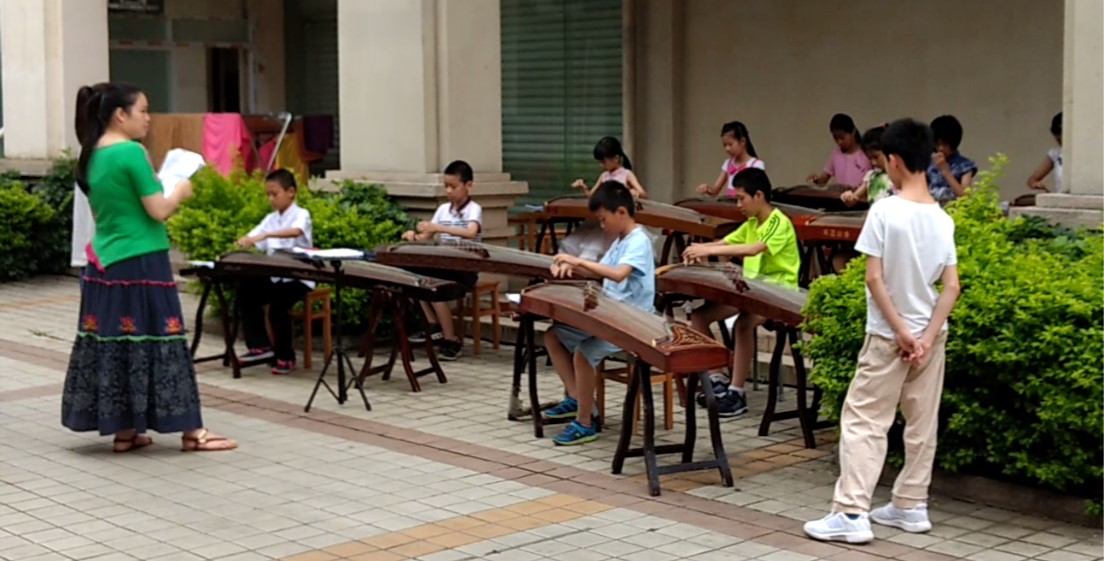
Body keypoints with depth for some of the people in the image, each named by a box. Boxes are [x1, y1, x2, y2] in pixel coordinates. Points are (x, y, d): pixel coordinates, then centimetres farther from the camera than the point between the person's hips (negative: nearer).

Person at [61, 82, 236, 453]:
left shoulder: (92, 156, 11)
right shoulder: (131, 152, -15)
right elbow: (159, 211, -15)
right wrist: (180, 191, 3)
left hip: (105, 263, 8)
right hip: (140, 264, -8)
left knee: (113, 343, 9)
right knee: (154, 342, -4)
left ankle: (124, 431, 14)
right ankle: (192, 432, 3)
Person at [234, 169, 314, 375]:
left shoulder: (301, 215, -8)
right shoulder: (271, 219, 14)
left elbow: (295, 231, -31)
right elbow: (251, 239, 6)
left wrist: (265, 235, -44)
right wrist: (240, 244, -18)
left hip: (298, 278, -7)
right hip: (274, 276, 7)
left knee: (278, 305, -28)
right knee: (245, 293, -13)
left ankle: (285, 356, -9)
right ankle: (261, 345, -2)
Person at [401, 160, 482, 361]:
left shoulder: (473, 209, -8)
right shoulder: (443, 209, 11)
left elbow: (471, 233, -30)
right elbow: (426, 238, 8)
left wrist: (439, 228, -39)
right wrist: (414, 236, -15)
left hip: (465, 270, -6)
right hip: (444, 265, 6)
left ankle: (451, 339, -14)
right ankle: (435, 326, -5)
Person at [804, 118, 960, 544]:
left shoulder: (885, 210, -16)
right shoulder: (942, 219, 0)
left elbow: (874, 278, -17)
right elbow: (952, 287, -4)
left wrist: (900, 330, -11)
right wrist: (927, 336, -6)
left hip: (888, 334, -5)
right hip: (930, 333, 6)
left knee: (863, 421, -2)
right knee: (922, 422, 13)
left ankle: (852, 513, -7)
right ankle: (911, 506, 21)